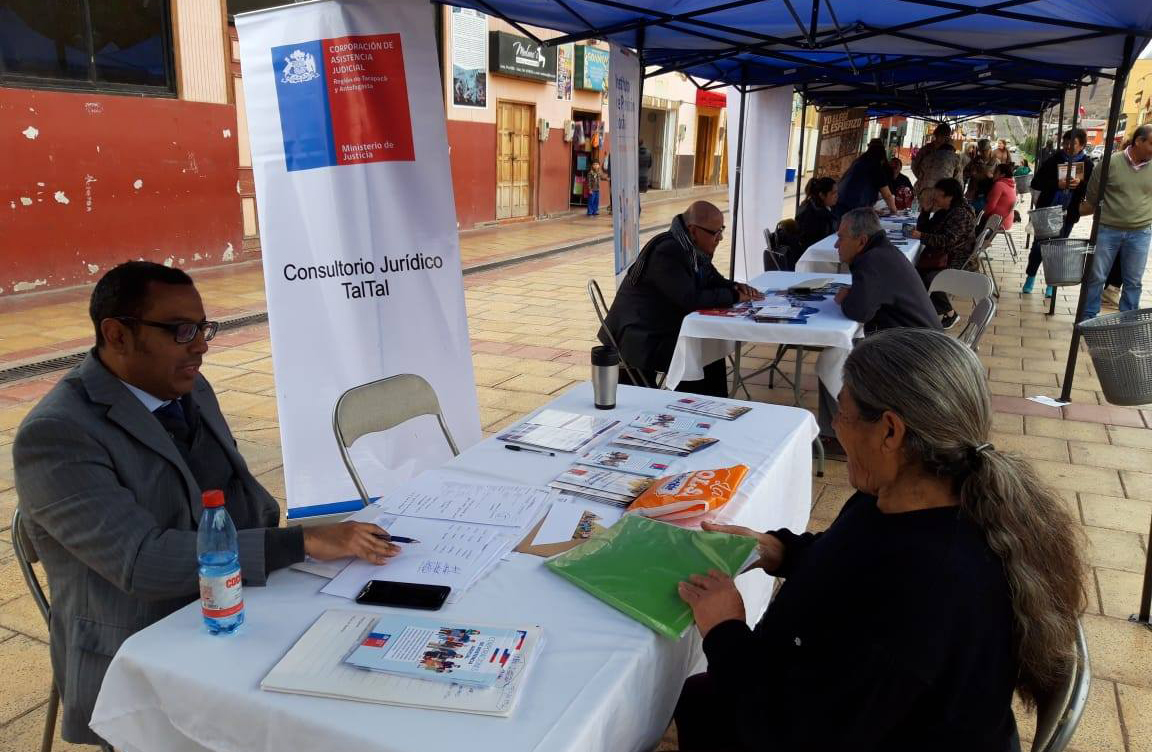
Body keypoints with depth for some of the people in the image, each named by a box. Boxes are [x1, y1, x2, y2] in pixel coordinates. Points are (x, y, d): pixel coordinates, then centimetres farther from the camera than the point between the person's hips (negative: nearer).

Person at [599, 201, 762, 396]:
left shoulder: (695, 248, 6)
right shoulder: (666, 252, -24)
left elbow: (712, 281, 19)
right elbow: (690, 299, -28)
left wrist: (735, 286, -3)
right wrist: (734, 296, -19)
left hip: (664, 329, 10)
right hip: (640, 339, -10)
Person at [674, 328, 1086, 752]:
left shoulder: (920, 597, -40)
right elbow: (858, 563, 10)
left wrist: (724, 633, -18)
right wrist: (779, 551, -5)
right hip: (863, 709, 8)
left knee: (705, 707, 11)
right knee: (701, 698, 20)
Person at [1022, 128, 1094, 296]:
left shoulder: (1088, 164, -3)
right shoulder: (1054, 159, -4)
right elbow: (1035, 183, -9)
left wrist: (1080, 184, -25)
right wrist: (1056, 184, -24)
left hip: (1068, 214, 0)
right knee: (1038, 245, 3)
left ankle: (1051, 284, 20)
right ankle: (1030, 278, 20)